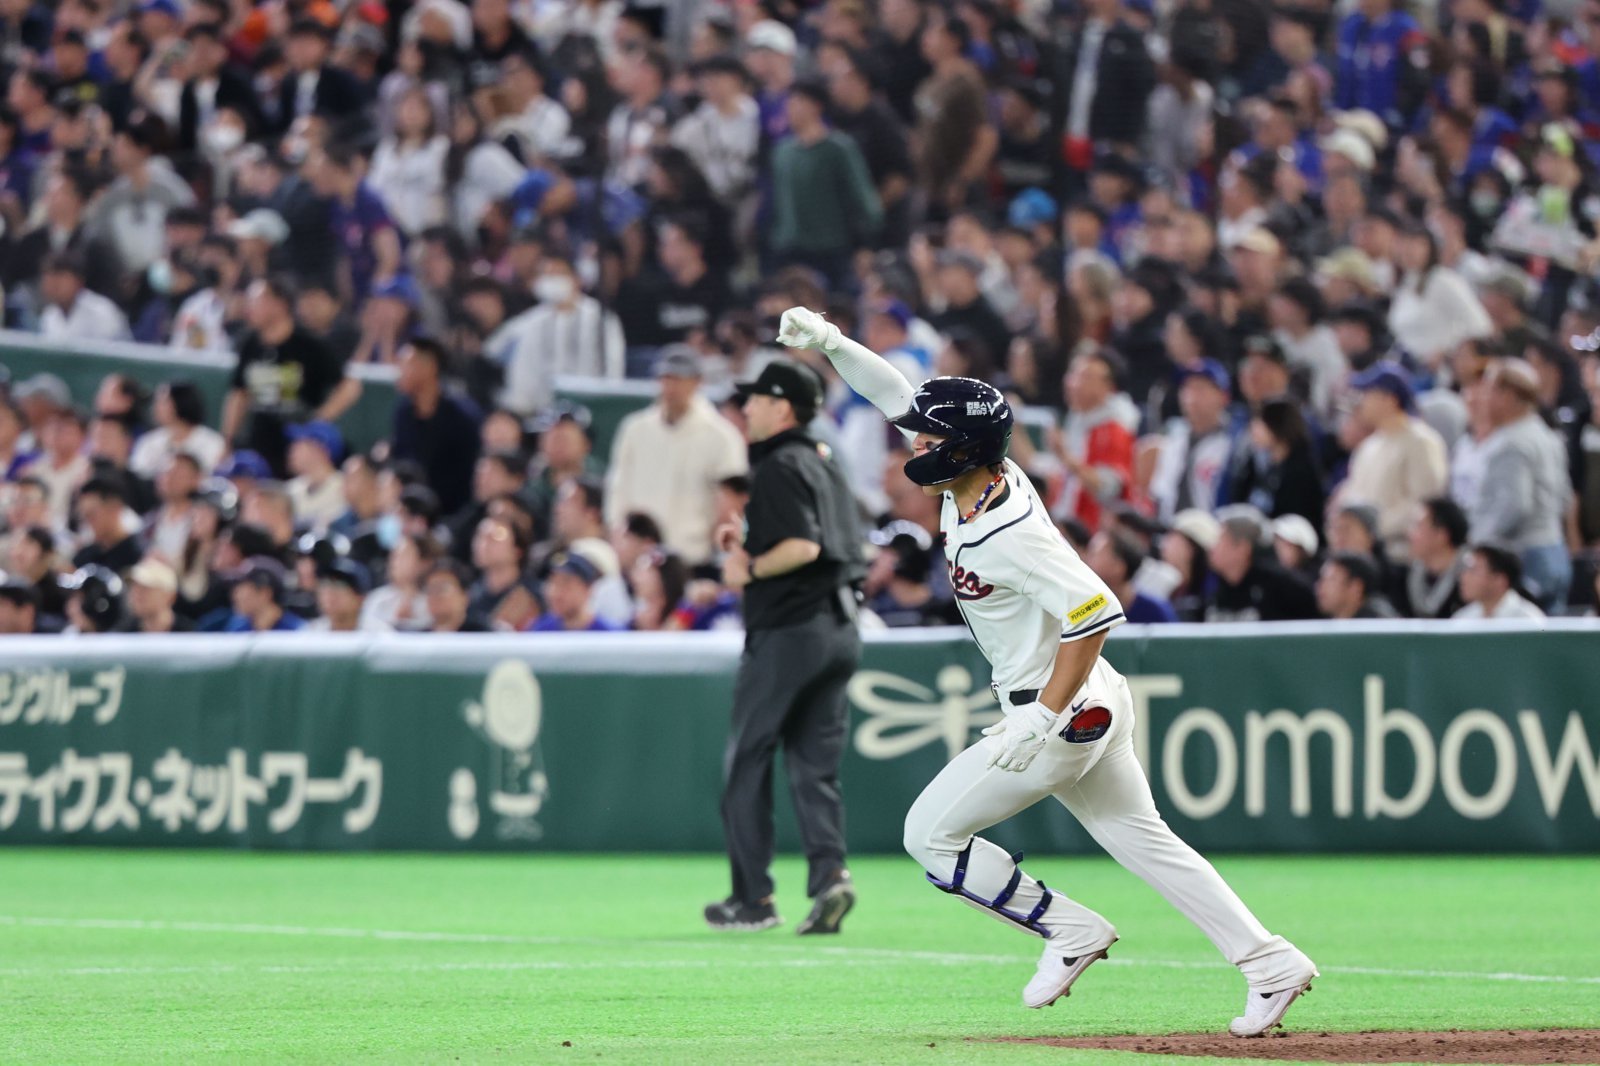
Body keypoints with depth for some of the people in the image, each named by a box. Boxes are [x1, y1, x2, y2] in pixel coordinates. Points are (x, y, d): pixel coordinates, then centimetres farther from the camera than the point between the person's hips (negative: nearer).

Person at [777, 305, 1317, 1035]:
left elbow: (1094, 614, -32)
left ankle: (1070, 931, 5)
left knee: (931, 835, 1)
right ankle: (1271, 965, 12)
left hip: (1064, 716, -10)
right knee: (1140, 840, 14)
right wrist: (830, 344, -2)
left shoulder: (1011, 533, -26)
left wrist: (1043, 720, -30)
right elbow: (896, 397, 10)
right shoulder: (974, 479, 0)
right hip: (1093, 705, 10)